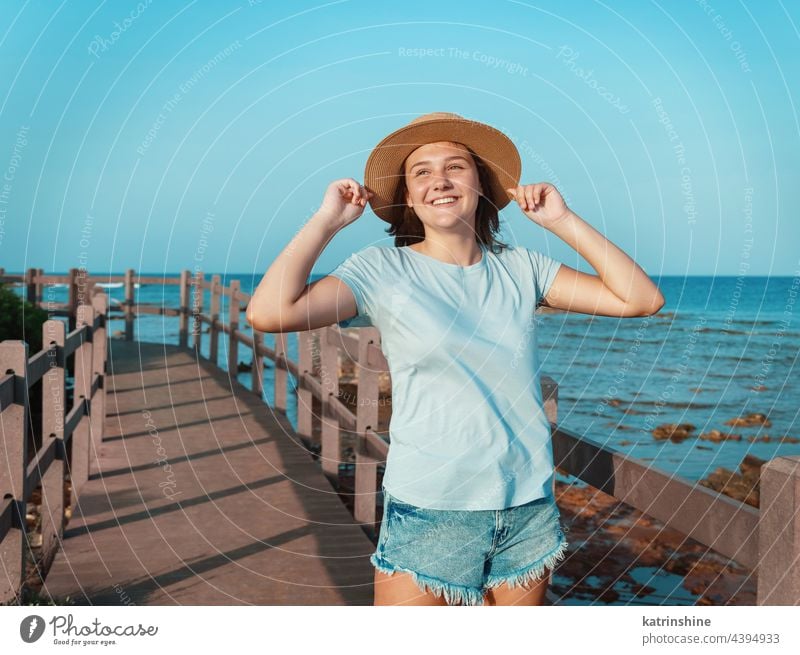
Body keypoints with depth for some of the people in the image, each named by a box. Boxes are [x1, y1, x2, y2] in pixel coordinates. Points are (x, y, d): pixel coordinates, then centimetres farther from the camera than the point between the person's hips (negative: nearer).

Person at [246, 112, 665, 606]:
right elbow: (269, 312, -19)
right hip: (428, 512, -3)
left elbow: (642, 299, 0)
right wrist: (328, 220, -11)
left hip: (530, 511, 4)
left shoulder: (520, 268, 4)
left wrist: (563, 221, -2)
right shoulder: (382, 270, -5)